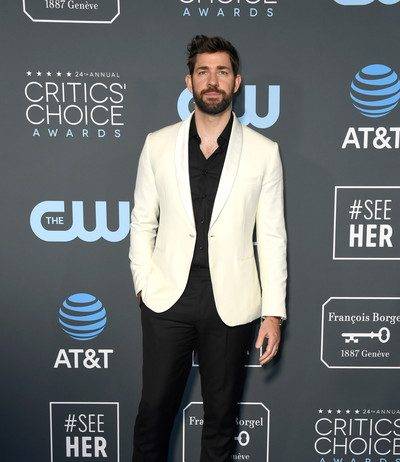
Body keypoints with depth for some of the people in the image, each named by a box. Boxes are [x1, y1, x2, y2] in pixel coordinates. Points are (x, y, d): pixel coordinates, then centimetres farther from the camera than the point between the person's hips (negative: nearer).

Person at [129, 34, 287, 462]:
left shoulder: (263, 151, 0)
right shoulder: (158, 144, 4)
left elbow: (271, 234, 1)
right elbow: (142, 221, 8)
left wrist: (274, 311, -2)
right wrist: (144, 282, -2)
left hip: (232, 304, 0)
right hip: (167, 298, 1)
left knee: (221, 414, 15)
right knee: (154, 409, 11)